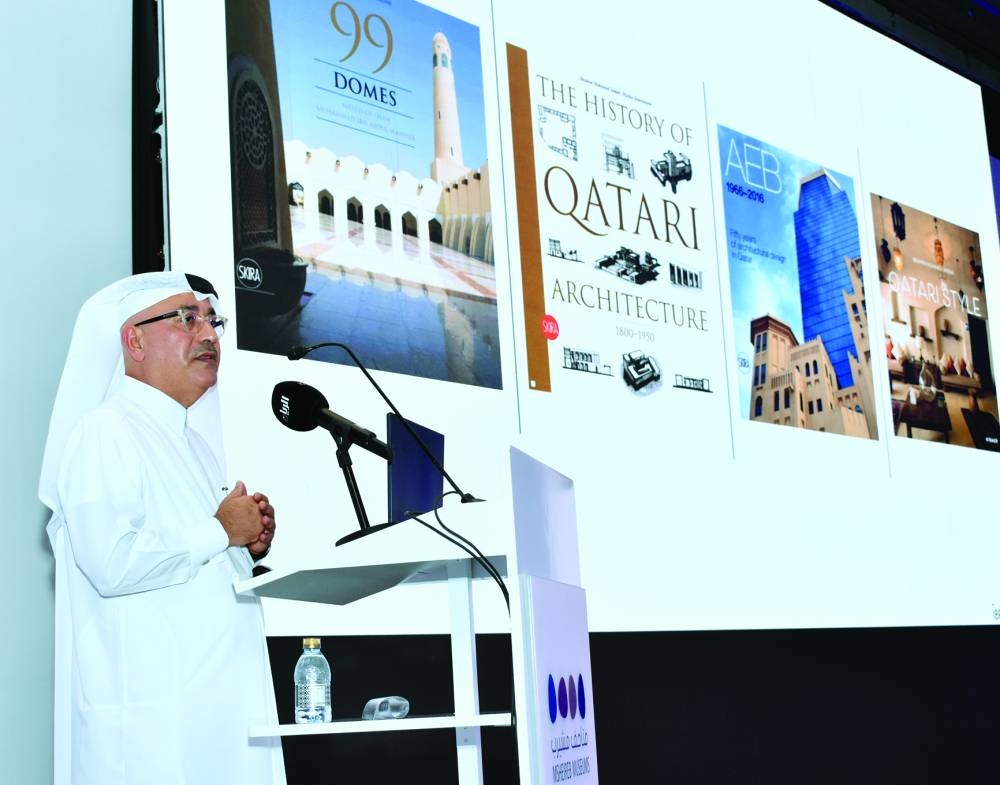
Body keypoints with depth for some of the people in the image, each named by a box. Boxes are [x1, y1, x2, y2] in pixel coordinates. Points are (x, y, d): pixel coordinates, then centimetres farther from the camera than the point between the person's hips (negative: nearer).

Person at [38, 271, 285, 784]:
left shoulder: (190, 441, 19)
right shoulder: (105, 431, -10)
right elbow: (112, 564, -24)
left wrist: (248, 546, 7)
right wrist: (220, 533, -12)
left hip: (221, 699, 9)